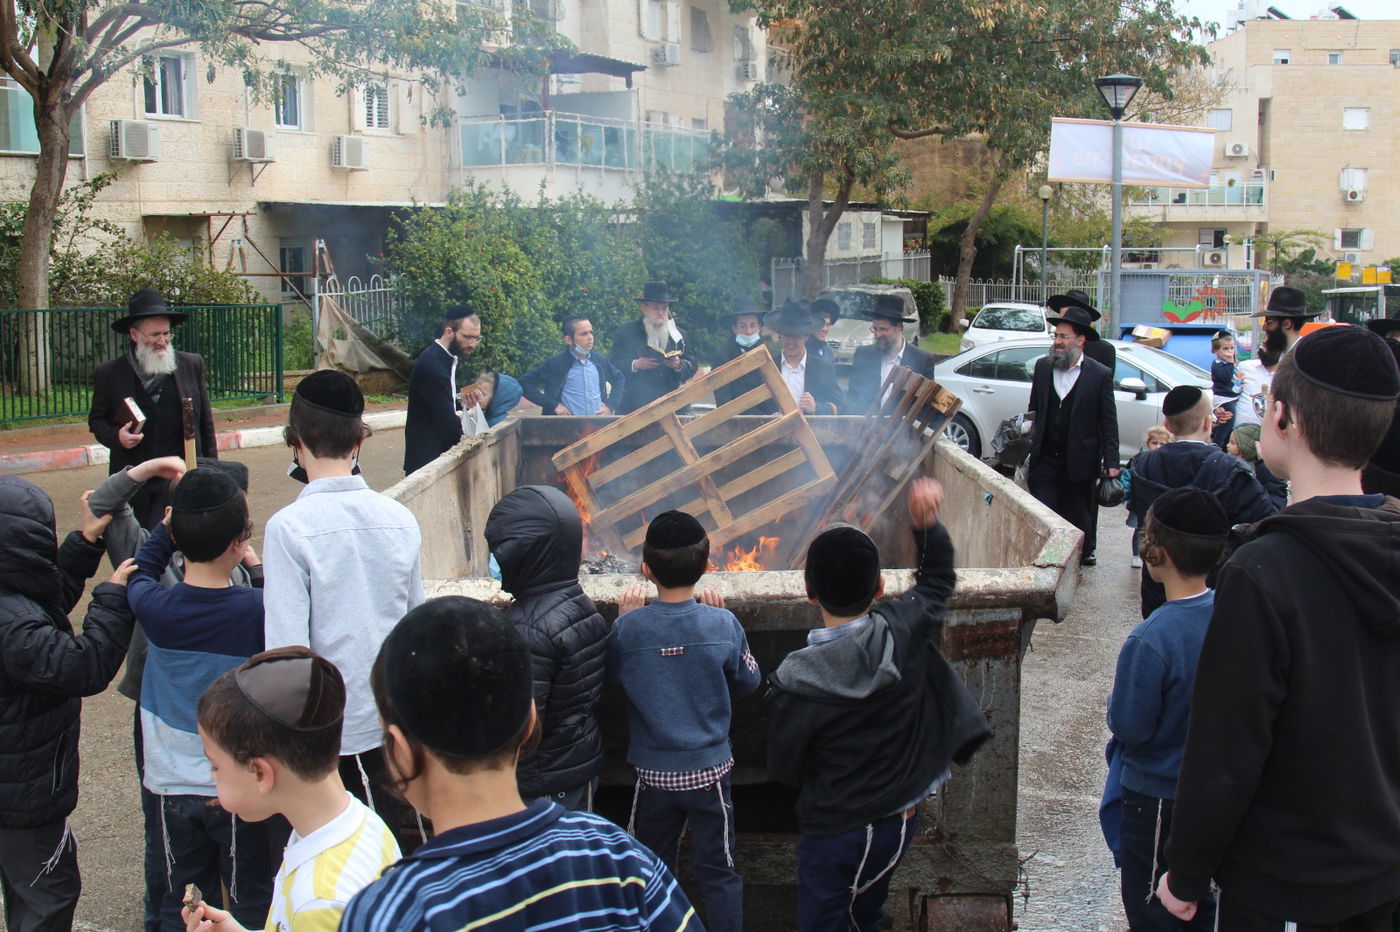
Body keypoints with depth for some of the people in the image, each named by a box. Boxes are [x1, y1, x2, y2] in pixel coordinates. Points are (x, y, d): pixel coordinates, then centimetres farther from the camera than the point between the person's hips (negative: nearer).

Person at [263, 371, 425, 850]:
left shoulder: (289, 527, -16)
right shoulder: (400, 518, -1)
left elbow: (287, 648, -17)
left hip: (328, 730, -4)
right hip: (397, 719, 5)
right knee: (403, 854, 15)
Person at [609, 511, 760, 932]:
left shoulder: (628, 628, -18)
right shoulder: (722, 624, -17)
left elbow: (611, 675, 1)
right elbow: (749, 681, 0)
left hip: (654, 773, 0)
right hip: (710, 770, 0)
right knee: (718, 872, 14)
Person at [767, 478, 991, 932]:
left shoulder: (795, 680, -26)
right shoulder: (905, 630, -18)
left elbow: (784, 767, -11)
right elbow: (937, 579, 5)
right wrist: (927, 524, -6)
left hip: (834, 830, -4)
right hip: (899, 818, 4)